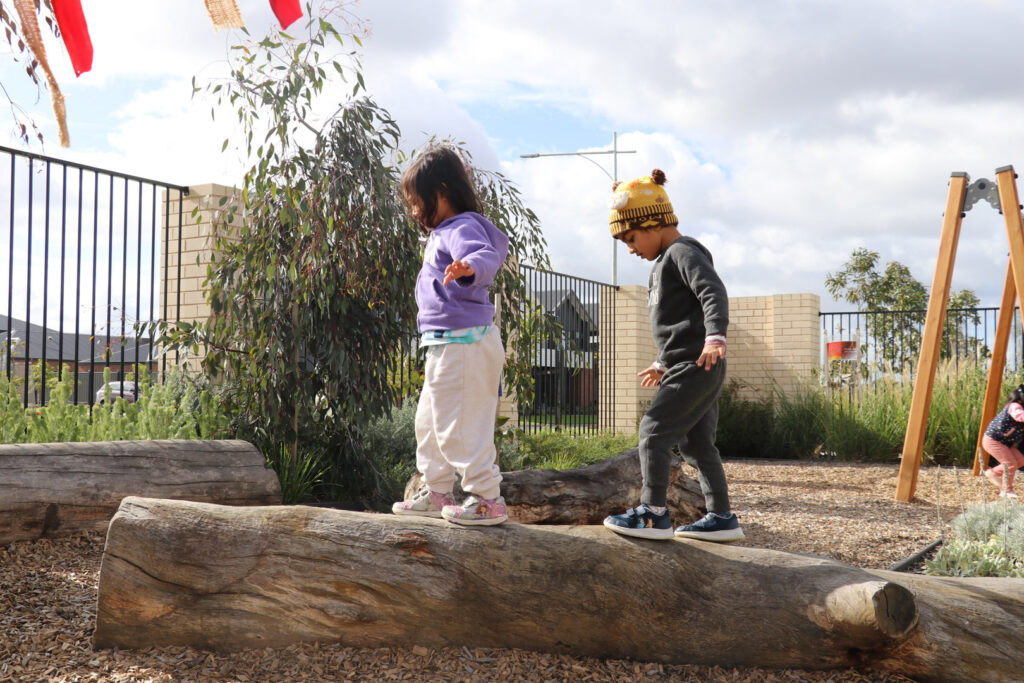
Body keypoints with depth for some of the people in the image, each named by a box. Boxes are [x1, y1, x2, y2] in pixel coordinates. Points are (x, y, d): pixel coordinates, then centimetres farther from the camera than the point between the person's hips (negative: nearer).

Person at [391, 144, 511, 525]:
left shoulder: (463, 228, -16)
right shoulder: (442, 233, 17)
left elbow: (486, 255, -37)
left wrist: (470, 267, -58)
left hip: (462, 344, -11)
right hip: (446, 344, 11)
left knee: (458, 426, -8)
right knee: (429, 422, 20)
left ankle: (488, 499, 1)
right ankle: (436, 494, 31)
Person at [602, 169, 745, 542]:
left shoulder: (683, 252, -9)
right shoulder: (666, 261, 21)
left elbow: (714, 292, -25)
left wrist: (715, 336, -39)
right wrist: (663, 364, 35)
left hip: (697, 367, -11)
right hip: (686, 367, 11)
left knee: (654, 430, -12)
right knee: (696, 442, 12)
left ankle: (653, 513, -10)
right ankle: (722, 518, 18)